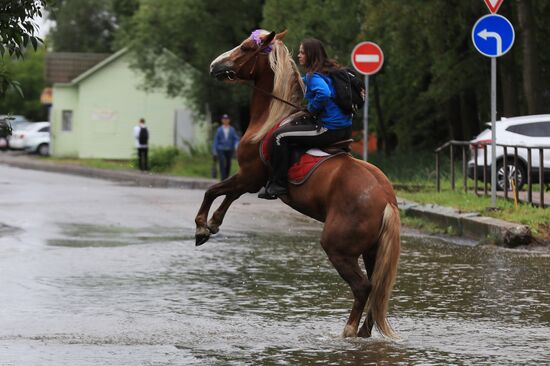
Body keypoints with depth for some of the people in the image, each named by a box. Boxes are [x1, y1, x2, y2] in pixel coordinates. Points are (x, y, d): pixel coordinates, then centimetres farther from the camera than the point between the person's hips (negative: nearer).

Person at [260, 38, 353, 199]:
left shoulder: (314, 76, -14)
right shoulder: (331, 70, 15)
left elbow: (324, 93, -33)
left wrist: (312, 109, -17)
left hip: (329, 130, -10)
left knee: (279, 136, -11)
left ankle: (278, 184, -12)